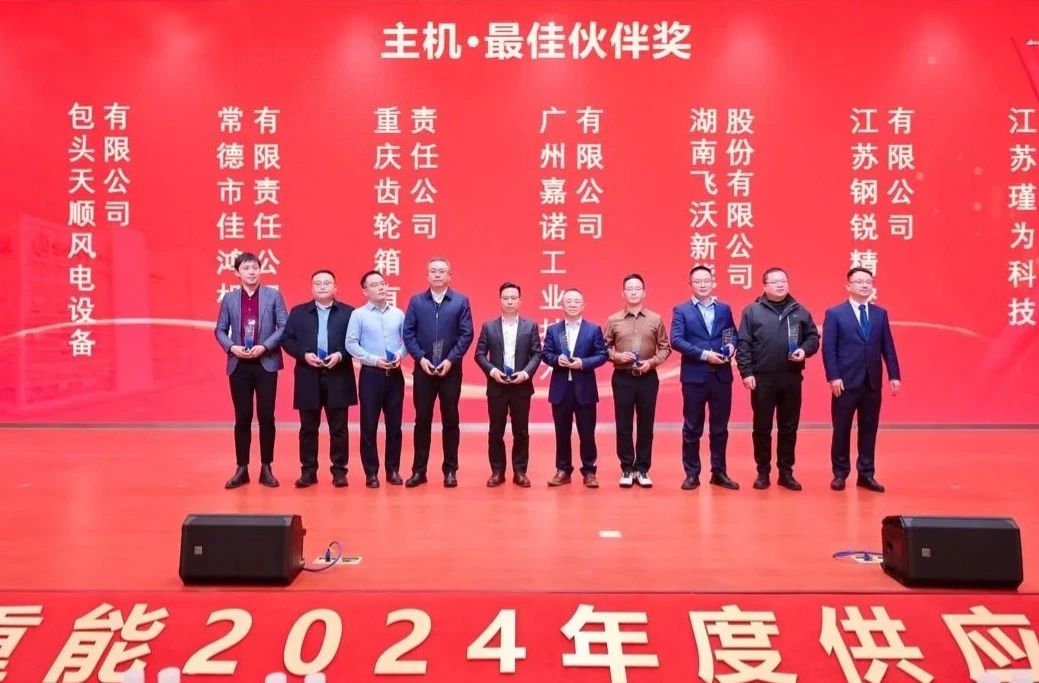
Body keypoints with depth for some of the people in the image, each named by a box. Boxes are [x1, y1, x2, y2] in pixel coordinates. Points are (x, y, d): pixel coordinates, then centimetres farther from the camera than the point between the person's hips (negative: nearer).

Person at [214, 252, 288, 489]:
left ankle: (266, 468, 11)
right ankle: (242, 469, 13)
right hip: (239, 365, 2)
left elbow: (284, 326, -2)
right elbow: (220, 329, 10)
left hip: (266, 364, -1)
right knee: (242, 418, 5)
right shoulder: (229, 299, 8)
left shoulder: (273, 295, 3)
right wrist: (231, 347, -9)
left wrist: (265, 346, -13)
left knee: (266, 417, 1)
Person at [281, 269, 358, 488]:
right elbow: (288, 340, 5)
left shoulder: (348, 312, 5)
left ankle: (339, 470, 11)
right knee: (308, 428, 6)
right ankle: (308, 471, 15)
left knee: (339, 428, 3)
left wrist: (340, 355, -14)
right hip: (308, 378, 1)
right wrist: (304, 355, -10)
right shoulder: (298, 312, 10)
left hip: (338, 378, -1)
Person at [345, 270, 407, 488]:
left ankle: (393, 470, 17)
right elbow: (351, 344, -7)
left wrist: (399, 355, -11)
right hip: (371, 374, -3)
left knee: (394, 424, 7)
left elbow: (406, 339, 9)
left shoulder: (398, 313, 8)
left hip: (395, 374, 3)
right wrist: (374, 359, -15)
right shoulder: (358, 314, -1)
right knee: (369, 425, 0)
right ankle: (371, 473, 9)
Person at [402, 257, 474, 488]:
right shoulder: (416, 301, 6)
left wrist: (451, 359, -12)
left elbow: (467, 334, -3)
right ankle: (419, 470, 12)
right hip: (423, 369, 1)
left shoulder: (461, 301, 2)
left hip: (451, 370, -1)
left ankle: (450, 470, 13)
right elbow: (408, 333, 1)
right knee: (422, 420, 5)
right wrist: (420, 358, -11)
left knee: (450, 421, 5)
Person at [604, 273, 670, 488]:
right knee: (623, 425, 3)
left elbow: (665, 348, 6)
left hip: (648, 378, 1)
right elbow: (604, 348, 5)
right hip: (622, 378, 0)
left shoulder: (655, 319, 4)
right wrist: (616, 356, -13)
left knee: (646, 425, 5)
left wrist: (651, 362, -10)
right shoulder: (613, 320, 3)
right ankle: (627, 469, 14)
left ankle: (642, 469, 15)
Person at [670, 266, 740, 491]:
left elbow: (733, 334, 14)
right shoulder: (681, 310, 1)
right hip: (694, 376, -3)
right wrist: (704, 354, -17)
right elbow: (676, 340, -9)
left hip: (722, 375, 3)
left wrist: (731, 346, -10)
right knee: (692, 428, 4)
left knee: (720, 427, 9)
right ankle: (692, 474, 13)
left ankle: (719, 472, 20)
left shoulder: (724, 309, 12)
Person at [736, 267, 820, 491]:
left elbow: (813, 337, 14)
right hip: (762, 378, -2)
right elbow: (743, 344, -3)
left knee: (789, 427, 8)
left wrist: (805, 350, -7)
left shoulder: (800, 311, 8)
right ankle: (763, 472, 15)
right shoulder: (752, 311, 0)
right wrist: (746, 372, -10)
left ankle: (786, 472, 19)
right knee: (762, 427, 5)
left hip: (791, 378, 3)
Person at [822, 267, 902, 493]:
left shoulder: (880, 314, 12)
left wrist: (894, 376, 2)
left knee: (869, 430, 8)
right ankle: (840, 474, 14)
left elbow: (888, 347, 9)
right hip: (846, 382, -4)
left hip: (872, 383, 4)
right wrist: (833, 377, -15)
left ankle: (866, 474, 18)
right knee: (842, 430, 3)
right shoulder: (835, 314, -1)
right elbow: (828, 349, -6)